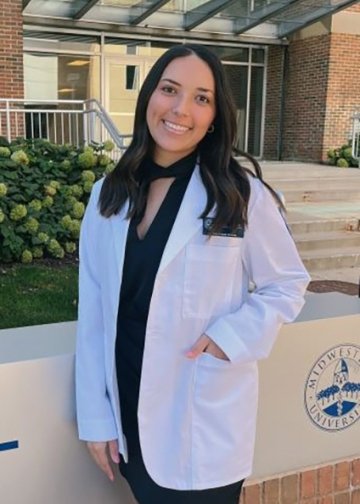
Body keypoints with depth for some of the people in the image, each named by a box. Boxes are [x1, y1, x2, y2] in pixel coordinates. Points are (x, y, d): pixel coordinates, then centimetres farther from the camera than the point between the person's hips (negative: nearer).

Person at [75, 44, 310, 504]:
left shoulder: (243, 195, -10)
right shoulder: (108, 195, 0)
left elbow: (287, 285, 0)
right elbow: (93, 310, 1)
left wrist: (232, 335, -17)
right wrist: (95, 416, 1)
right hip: (131, 417, 3)